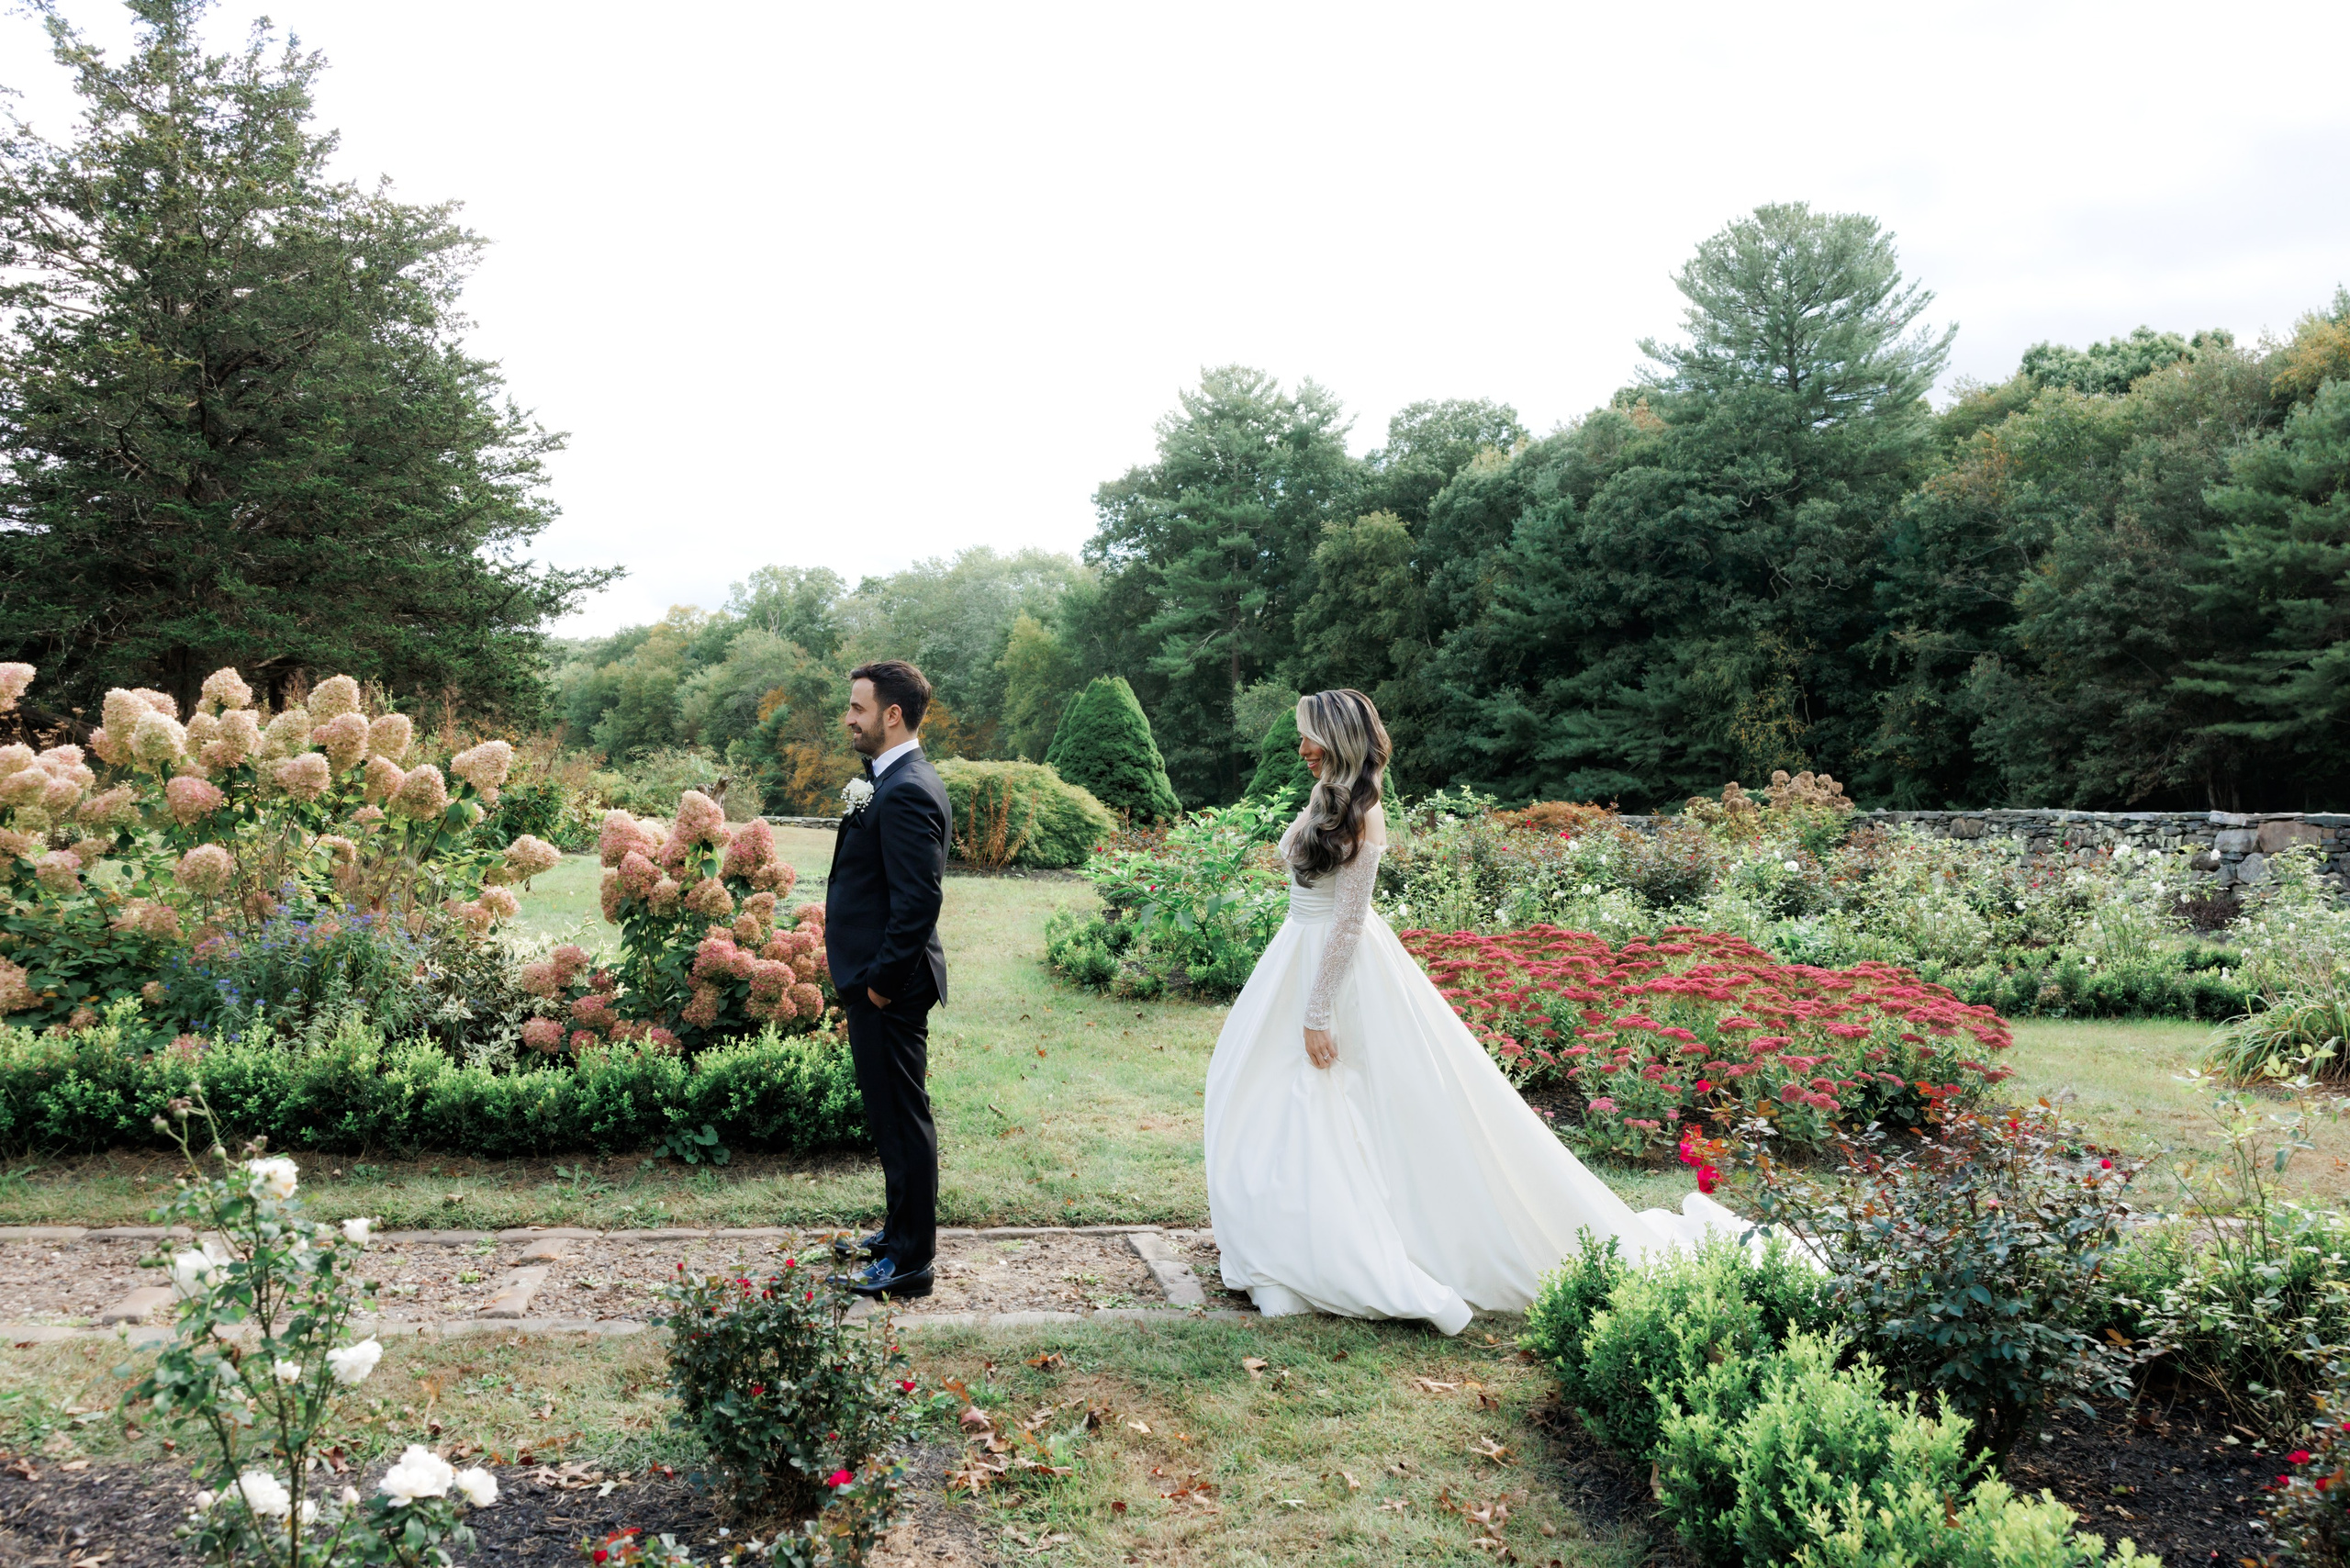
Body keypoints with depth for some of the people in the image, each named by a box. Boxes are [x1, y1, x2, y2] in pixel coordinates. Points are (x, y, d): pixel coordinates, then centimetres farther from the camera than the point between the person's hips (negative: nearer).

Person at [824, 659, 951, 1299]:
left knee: (902, 1119, 1)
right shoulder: (895, 782, 12)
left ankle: (909, 1262, 12)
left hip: (890, 989, -10)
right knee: (892, 1116, 20)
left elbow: (920, 901, -26)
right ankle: (899, 1231, 34)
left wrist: (882, 979, -18)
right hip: (881, 982, 10)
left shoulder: (906, 794, -21)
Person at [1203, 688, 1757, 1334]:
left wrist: (1318, 1014, -21)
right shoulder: (1325, 799, 7)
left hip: (1342, 967, -10)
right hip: (1304, 959, 10)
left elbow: (1348, 921, -22)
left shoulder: (1362, 816, -20)